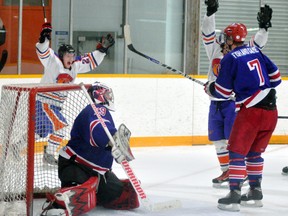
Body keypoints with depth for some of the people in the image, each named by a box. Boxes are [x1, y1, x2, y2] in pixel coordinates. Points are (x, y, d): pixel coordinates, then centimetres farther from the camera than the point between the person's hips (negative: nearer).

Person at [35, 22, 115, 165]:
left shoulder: (75, 66, 6)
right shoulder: (53, 63, -15)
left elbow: (90, 61, 13)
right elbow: (43, 52, -29)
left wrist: (103, 48, 7)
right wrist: (44, 39, -44)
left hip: (55, 104, 8)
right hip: (43, 102, -8)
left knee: (40, 131, 14)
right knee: (60, 126, -13)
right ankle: (49, 155, -5)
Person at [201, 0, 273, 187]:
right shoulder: (215, 52, 7)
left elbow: (258, 43, -9)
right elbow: (208, 33, 0)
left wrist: (264, 26, -21)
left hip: (234, 103, -4)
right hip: (216, 103, 4)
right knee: (218, 140, 9)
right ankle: (226, 172, 20)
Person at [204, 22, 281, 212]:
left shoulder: (230, 59, -6)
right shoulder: (256, 52, 12)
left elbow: (222, 91, -1)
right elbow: (275, 77, 16)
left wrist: (209, 88, 19)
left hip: (251, 111, -7)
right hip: (271, 110, 7)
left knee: (237, 152, 0)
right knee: (255, 152, 19)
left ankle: (234, 195, -7)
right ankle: (256, 193, 23)